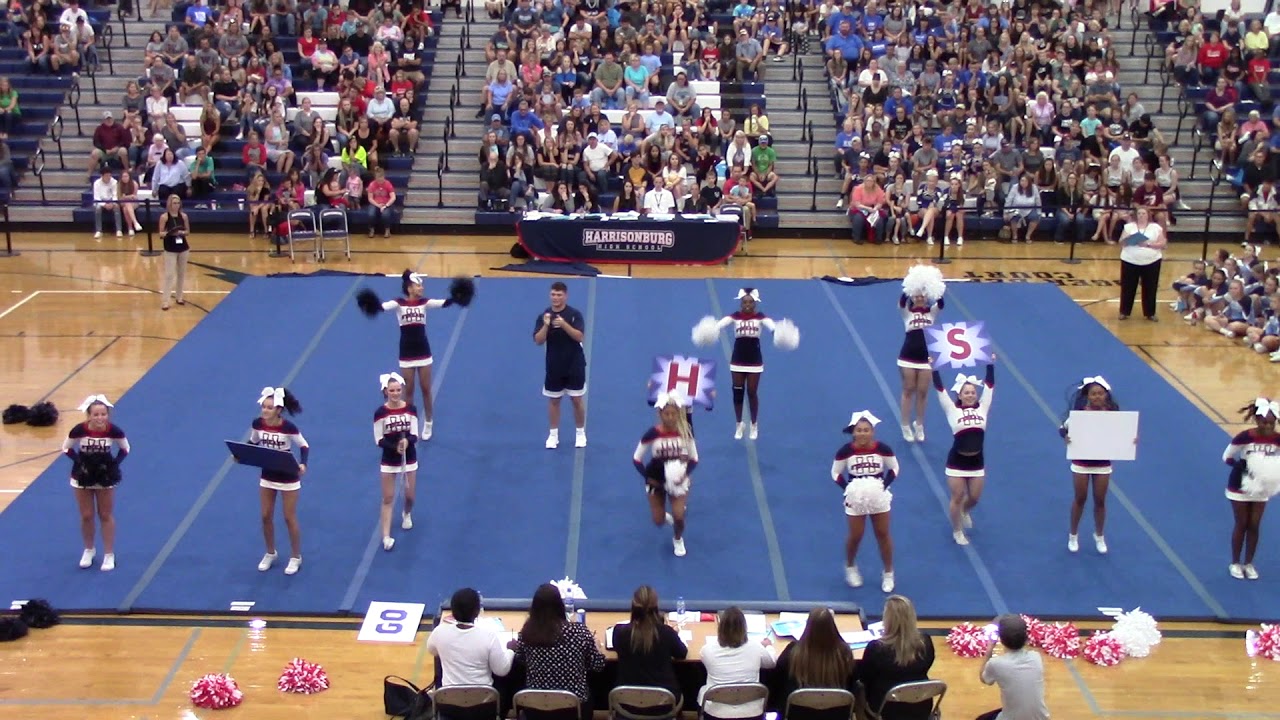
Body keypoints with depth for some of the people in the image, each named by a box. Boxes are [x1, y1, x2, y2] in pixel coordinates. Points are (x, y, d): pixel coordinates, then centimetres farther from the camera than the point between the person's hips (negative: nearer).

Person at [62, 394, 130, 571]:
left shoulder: (114, 430, -23)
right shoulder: (79, 430, -24)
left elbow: (125, 449, -3)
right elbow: (66, 448, -6)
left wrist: (115, 464, -15)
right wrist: (79, 461, -17)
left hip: (105, 476, 0)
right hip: (83, 476, 0)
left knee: (106, 516, 10)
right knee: (86, 516, 12)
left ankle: (109, 555, 20)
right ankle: (89, 550, 34)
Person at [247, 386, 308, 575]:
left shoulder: (288, 427, -24)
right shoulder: (257, 424, -12)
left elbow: (304, 446, -13)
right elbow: (253, 443, 6)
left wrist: (302, 464, -30)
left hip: (288, 477, -4)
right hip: (267, 476, 4)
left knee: (289, 518, 6)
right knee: (266, 517, 12)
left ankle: (295, 557, 22)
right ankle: (270, 554, 33)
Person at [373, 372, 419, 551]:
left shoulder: (411, 409, -6)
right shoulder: (380, 412, -12)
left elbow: (415, 435, -6)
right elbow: (379, 440, -11)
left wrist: (407, 441, -28)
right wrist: (395, 447, -26)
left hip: (409, 457, 2)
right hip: (389, 460, -2)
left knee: (409, 495, 14)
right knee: (388, 498, -1)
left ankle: (406, 514, 48)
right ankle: (386, 537, 0)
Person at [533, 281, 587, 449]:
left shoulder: (575, 314, -8)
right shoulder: (544, 316, -3)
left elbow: (580, 336, -18)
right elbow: (538, 341, -10)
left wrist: (564, 324, -31)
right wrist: (546, 325, -26)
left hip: (574, 366, -2)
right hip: (554, 367, 2)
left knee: (577, 400, 6)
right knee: (553, 400, 8)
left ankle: (580, 433, 19)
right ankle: (553, 434, 18)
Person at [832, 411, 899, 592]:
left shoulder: (883, 449, -13)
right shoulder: (846, 451, -15)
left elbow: (894, 468, 2)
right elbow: (835, 473, -3)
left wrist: (885, 485, -10)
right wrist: (847, 487, -13)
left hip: (878, 497, 1)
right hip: (855, 499, -1)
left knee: (883, 535, 10)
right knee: (855, 536, 7)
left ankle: (888, 574, 25)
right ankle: (850, 568, 34)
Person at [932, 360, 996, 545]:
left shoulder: (982, 408, 2)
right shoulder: (952, 410, -5)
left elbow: (989, 384, 0)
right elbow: (940, 388, -11)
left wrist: (990, 364, -3)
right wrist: (934, 369, -17)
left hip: (977, 462, 3)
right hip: (957, 461, -3)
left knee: (974, 498, 13)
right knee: (957, 498, 4)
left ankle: (964, 511, 47)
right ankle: (957, 532, 23)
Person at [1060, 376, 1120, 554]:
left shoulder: (1113, 413, -10)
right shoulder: (1078, 412, -15)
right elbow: (1063, 428, -11)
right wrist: (1065, 436, -32)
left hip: (1103, 463, 1)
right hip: (1081, 462, -1)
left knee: (1100, 500, 11)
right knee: (1080, 499, 11)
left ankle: (1099, 536, 31)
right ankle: (1073, 535, 29)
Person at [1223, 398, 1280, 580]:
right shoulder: (1244, 437, -25)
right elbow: (1227, 457, -13)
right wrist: (1243, 465, -28)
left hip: (1261, 487, 3)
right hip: (1240, 486, -3)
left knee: (1254, 525, 10)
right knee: (1241, 525, 7)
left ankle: (1249, 563, 25)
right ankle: (1235, 563, 23)